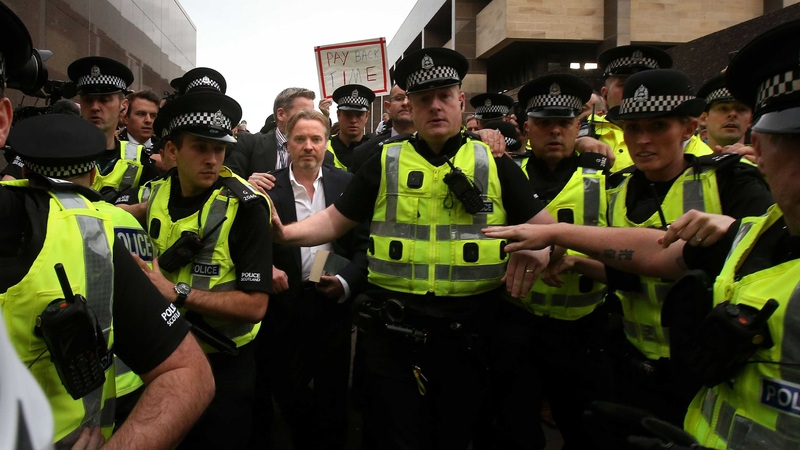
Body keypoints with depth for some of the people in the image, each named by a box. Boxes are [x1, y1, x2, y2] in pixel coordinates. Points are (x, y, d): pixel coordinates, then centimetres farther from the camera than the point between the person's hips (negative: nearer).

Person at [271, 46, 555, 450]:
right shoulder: (384, 163, 3)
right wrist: (285, 233, -11)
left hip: (469, 331, 1)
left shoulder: (494, 163, 3)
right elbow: (335, 221, 5)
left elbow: (543, 224, 3)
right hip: (394, 330, -1)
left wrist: (540, 246, -19)